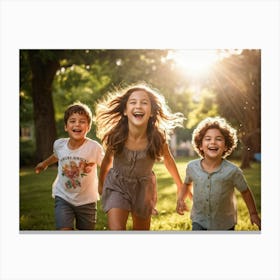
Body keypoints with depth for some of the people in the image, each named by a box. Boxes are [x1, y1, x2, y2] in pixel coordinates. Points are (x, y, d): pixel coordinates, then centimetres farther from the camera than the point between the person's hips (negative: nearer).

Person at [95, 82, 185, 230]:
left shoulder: (157, 137, -23)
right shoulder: (115, 135, -23)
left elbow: (168, 159, -2)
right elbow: (107, 159, -3)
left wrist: (180, 185, 11)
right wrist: (101, 184, 13)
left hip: (143, 186, 1)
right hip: (117, 185, -1)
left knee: (142, 229, 17)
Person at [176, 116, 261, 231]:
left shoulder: (232, 171, -21)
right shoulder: (192, 167, -13)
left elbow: (245, 191, -5)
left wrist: (253, 213, 2)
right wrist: (180, 199, -2)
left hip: (225, 224, -1)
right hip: (199, 221, 1)